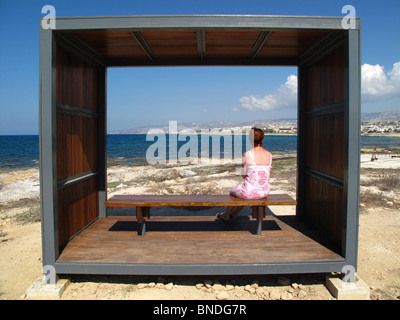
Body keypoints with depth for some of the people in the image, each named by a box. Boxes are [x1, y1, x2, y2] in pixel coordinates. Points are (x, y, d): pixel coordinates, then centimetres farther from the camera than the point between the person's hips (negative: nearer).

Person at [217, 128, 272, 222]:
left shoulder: (247, 155, -16)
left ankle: (226, 216, 51)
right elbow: (267, 174, 11)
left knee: (232, 191, 29)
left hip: (251, 191, -5)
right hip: (265, 192, 5)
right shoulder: (269, 155, -1)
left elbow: (243, 175, -6)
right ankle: (235, 213, 56)